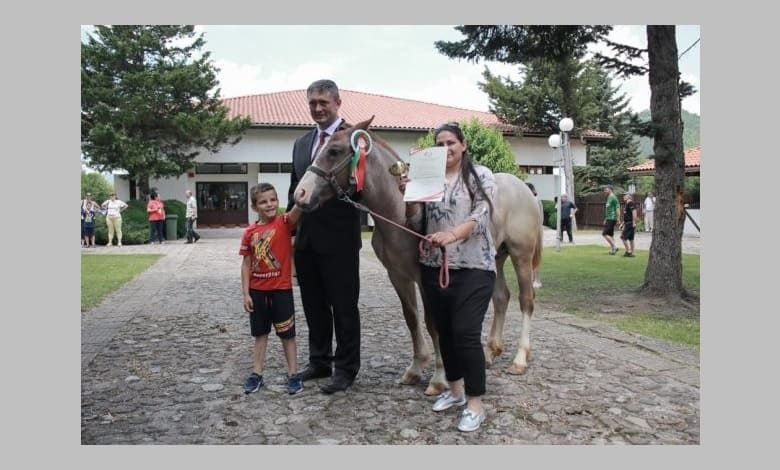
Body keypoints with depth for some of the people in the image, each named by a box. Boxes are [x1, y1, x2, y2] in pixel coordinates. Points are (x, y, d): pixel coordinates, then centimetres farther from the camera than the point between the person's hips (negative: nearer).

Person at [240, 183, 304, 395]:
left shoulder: (284, 223, -8)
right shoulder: (250, 232, -1)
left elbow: (295, 212, -30)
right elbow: (246, 264, 2)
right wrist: (245, 293, -1)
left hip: (282, 289, -3)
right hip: (257, 291, 3)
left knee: (287, 334, 7)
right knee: (260, 334, 15)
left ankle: (293, 375, 18)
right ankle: (256, 374, 25)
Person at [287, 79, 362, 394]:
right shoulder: (301, 143, 15)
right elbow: (294, 190, 18)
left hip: (339, 238, -7)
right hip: (306, 238, 7)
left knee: (343, 306, 5)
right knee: (313, 306, 17)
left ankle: (346, 368, 18)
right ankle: (319, 362, 32)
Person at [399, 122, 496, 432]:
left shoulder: (481, 176, -2)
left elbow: (480, 217, -14)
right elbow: (415, 218, 5)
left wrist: (451, 235, -31)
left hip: (473, 268, -4)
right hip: (434, 268, 5)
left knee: (466, 333, -8)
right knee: (444, 331, 14)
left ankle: (475, 403, 4)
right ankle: (455, 390, 32)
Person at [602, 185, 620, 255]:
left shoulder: (613, 197, -12)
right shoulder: (609, 198, 17)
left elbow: (617, 208, -17)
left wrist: (618, 219, -21)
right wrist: (606, 219, 26)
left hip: (611, 219, -10)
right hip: (609, 219, 10)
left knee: (604, 233, -12)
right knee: (610, 235, 10)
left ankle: (614, 247, -9)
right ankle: (612, 249, 11)